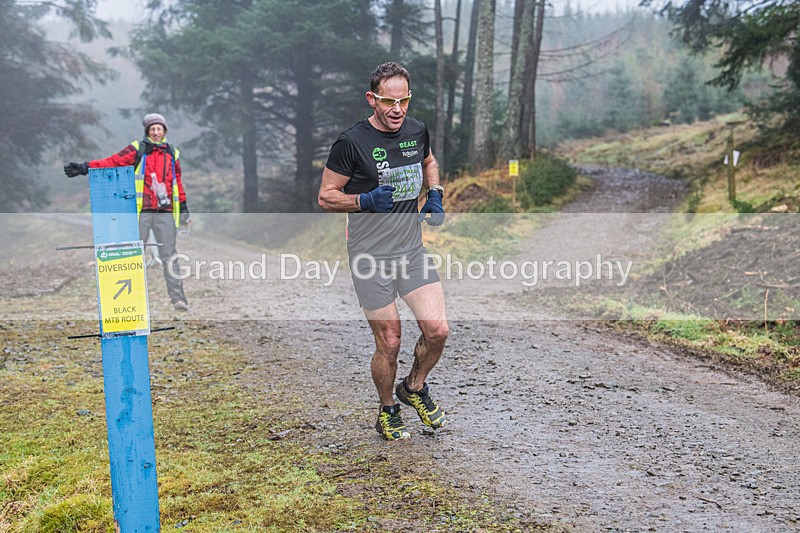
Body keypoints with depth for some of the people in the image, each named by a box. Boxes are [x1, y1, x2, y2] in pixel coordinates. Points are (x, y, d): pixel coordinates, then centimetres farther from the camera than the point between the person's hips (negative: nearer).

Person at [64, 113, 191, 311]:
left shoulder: (172, 153, 15)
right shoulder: (137, 149, 6)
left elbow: (177, 182, 23)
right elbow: (112, 162, -3)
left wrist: (183, 207, 22)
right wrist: (84, 167, -14)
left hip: (165, 213, 2)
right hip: (141, 211, -2)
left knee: (169, 256, 1)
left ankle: (178, 298, 2)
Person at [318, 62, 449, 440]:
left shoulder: (417, 131, 4)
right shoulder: (351, 143, -13)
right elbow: (325, 197, -6)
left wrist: (434, 195, 8)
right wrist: (366, 201, -22)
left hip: (412, 250, 5)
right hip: (370, 257, -4)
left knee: (437, 329, -6)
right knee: (389, 343, 0)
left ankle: (414, 388, 24)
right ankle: (387, 412, 26)